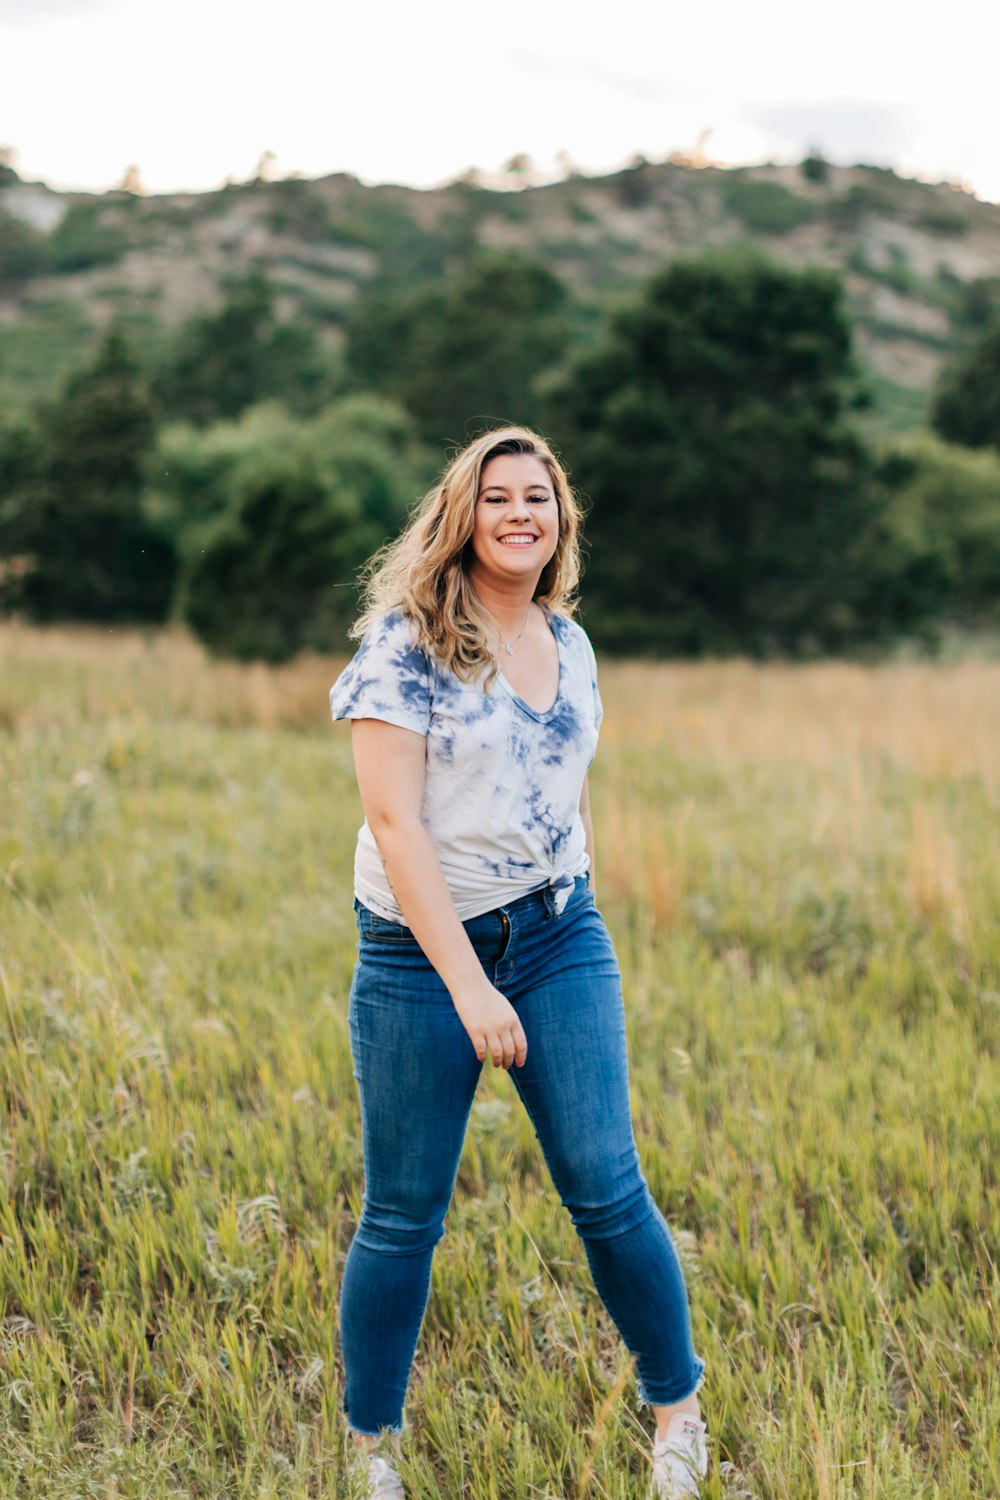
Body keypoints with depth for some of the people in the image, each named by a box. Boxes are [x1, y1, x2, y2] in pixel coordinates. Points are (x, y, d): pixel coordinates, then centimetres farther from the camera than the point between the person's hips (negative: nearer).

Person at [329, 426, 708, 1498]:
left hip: (560, 939, 4)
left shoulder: (568, 642, 8)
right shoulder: (406, 641, -10)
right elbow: (393, 819, -16)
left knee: (606, 1188, -2)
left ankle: (677, 1409, 18)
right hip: (420, 952, -4)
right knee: (404, 1215, 4)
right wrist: (467, 982, -20)